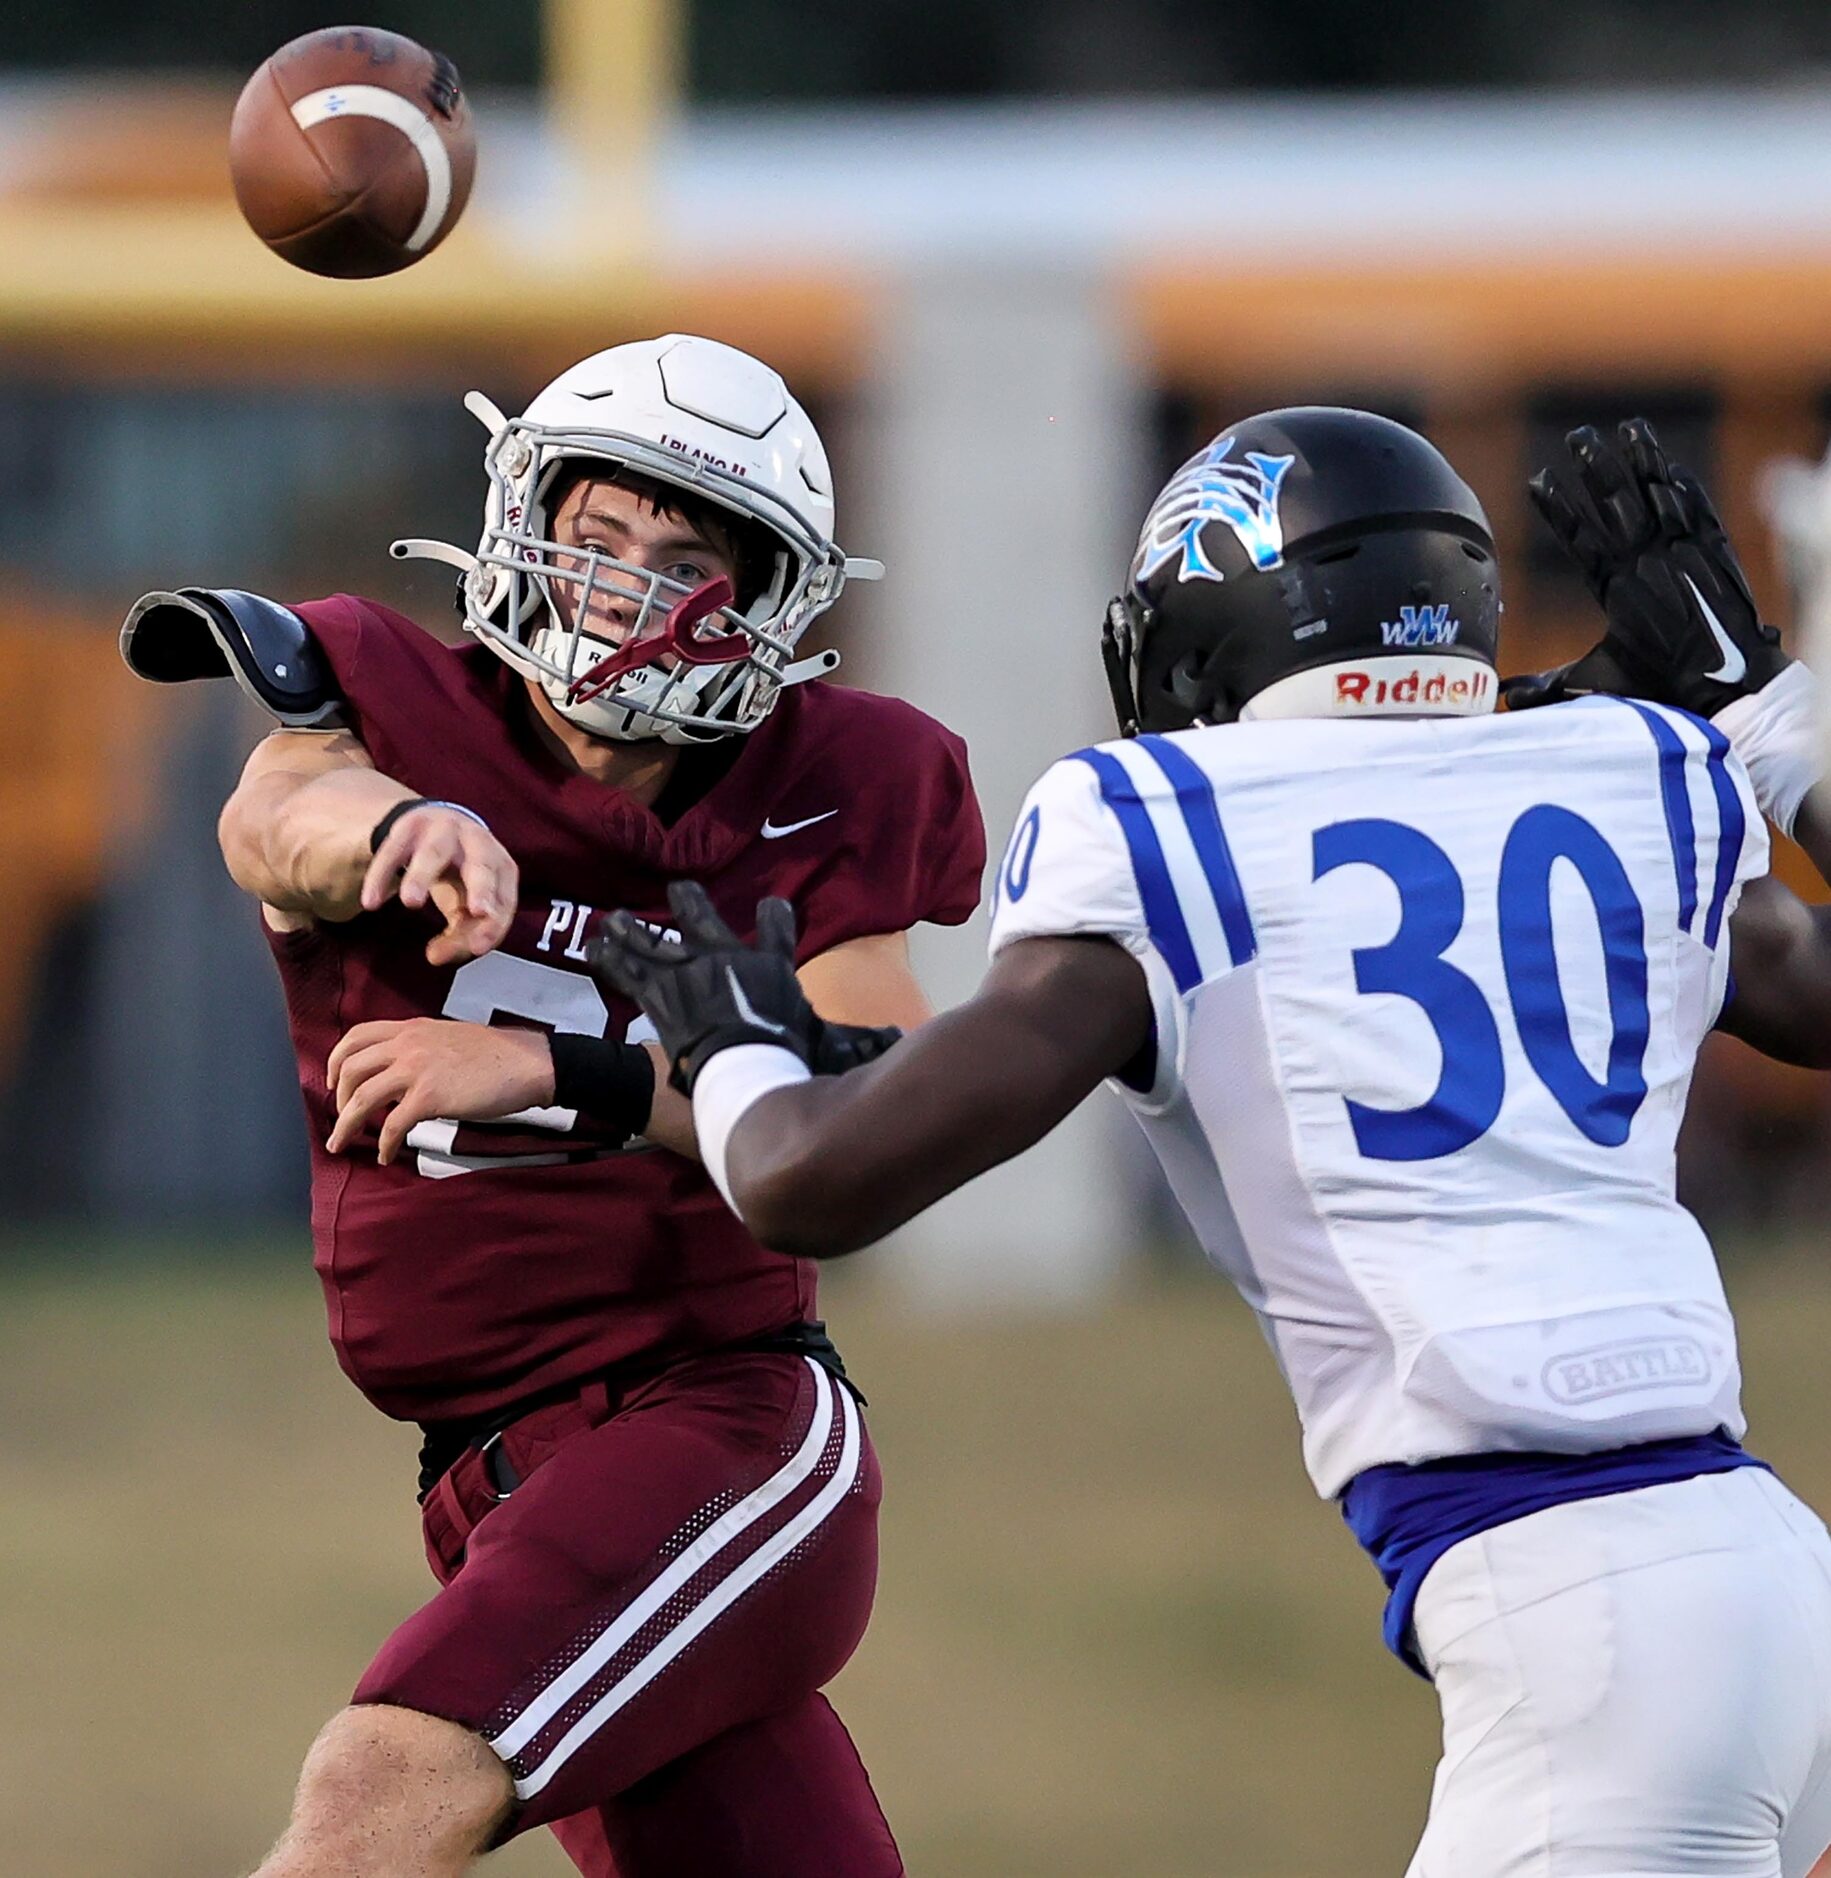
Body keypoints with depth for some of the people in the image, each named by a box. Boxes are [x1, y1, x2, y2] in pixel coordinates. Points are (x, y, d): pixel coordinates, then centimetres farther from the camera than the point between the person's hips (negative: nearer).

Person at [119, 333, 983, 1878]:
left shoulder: (815, 807, 0)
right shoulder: (399, 707, 3)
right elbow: (281, 818, -21)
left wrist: (547, 1070, -25)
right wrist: (396, 824, -46)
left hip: (728, 1422, -4)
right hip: (503, 1494, 4)